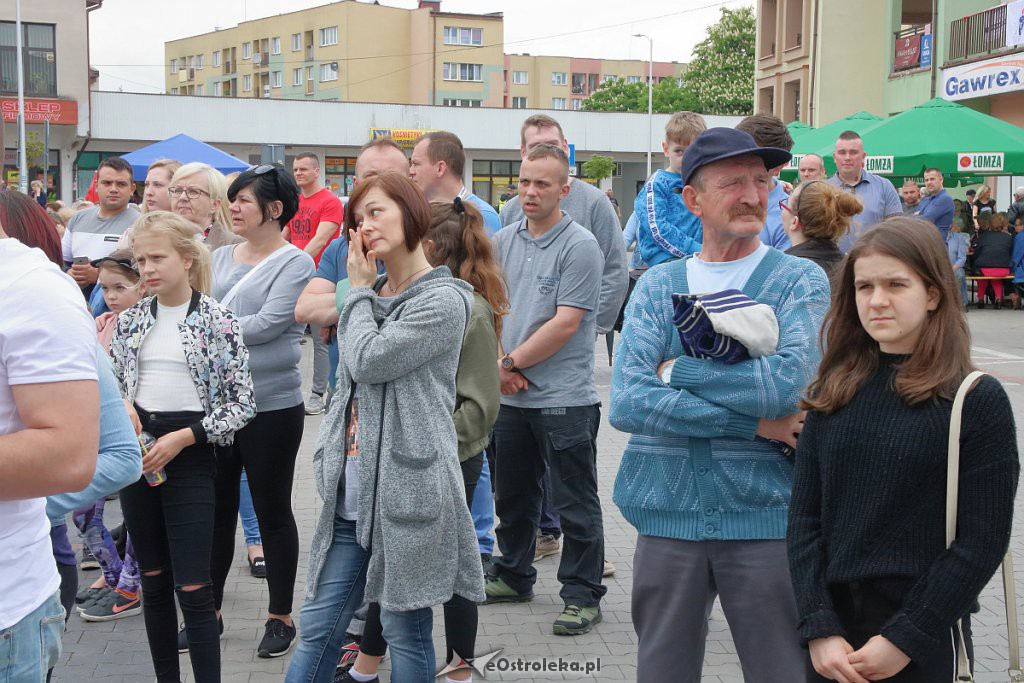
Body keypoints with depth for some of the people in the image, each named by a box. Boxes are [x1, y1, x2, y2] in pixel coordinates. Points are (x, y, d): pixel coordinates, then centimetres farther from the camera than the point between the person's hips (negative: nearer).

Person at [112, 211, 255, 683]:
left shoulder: (217, 322, -8)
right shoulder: (131, 320, 6)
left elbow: (243, 404, -9)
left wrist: (182, 438, -15)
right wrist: (120, 404, -7)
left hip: (190, 457, -5)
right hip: (137, 452, 5)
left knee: (192, 587, -6)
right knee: (153, 580, 13)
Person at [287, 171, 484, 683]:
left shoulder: (444, 300, -10)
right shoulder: (370, 297, 15)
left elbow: (368, 361, -17)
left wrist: (359, 291, -3)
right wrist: (328, 457, 10)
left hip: (406, 492, -7)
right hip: (352, 492, 7)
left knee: (405, 631, 5)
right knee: (318, 627, 9)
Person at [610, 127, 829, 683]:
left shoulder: (800, 280, -1)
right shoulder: (657, 286, 5)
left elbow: (789, 382, -20)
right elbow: (626, 402, -10)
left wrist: (677, 371, -10)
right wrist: (756, 423, -15)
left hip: (766, 516, -2)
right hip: (669, 516, 2)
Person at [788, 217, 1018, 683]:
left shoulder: (977, 400, -7)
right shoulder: (833, 392, 3)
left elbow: (982, 541, -9)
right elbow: (804, 517, 0)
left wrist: (905, 639, -13)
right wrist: (819, 628, -9)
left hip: (925, 645, -3)